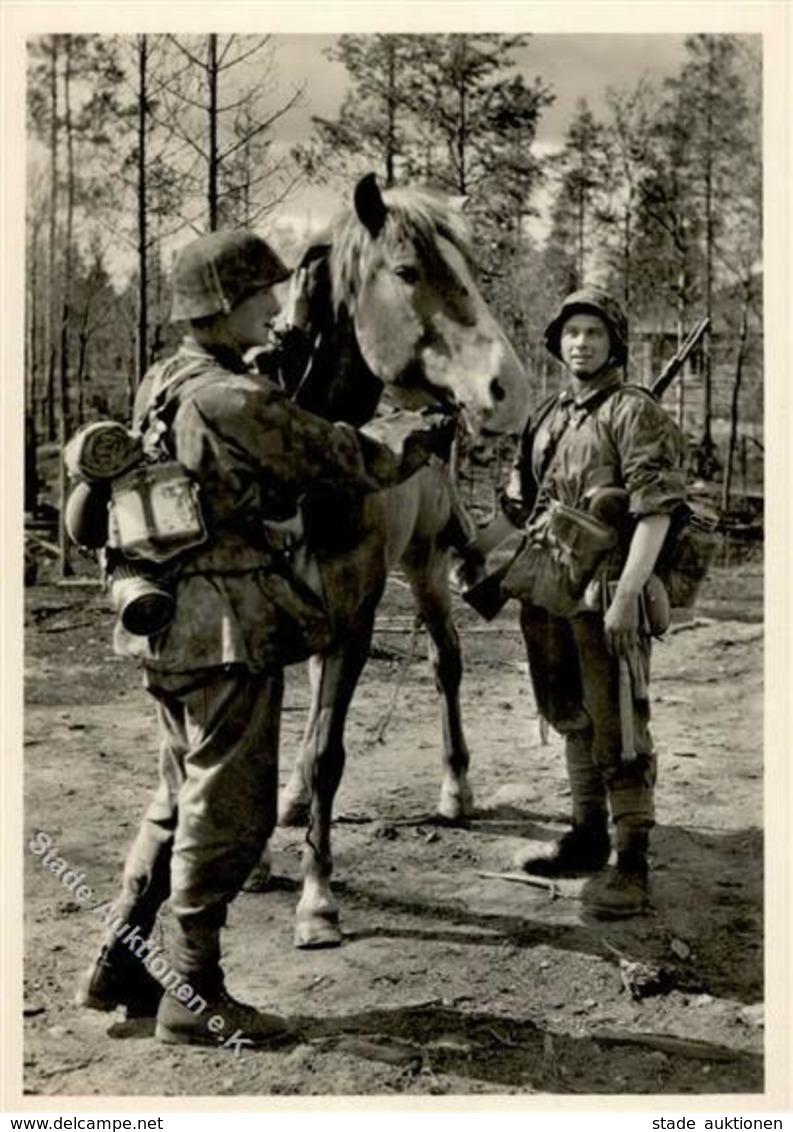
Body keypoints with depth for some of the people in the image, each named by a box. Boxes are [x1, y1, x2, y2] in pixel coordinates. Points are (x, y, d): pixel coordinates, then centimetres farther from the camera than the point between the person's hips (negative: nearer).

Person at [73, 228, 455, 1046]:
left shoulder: (164, 385, 10)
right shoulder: (235, 399, -17)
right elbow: (345, 462, -11)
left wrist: (275, 375, 12)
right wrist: (419, 442, 6)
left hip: (172, 624, 9)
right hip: (227, 629, -9)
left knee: (184, 800, 19)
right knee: (229, 811, 2)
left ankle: (118, 966, 27)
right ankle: (193, 996, 12)